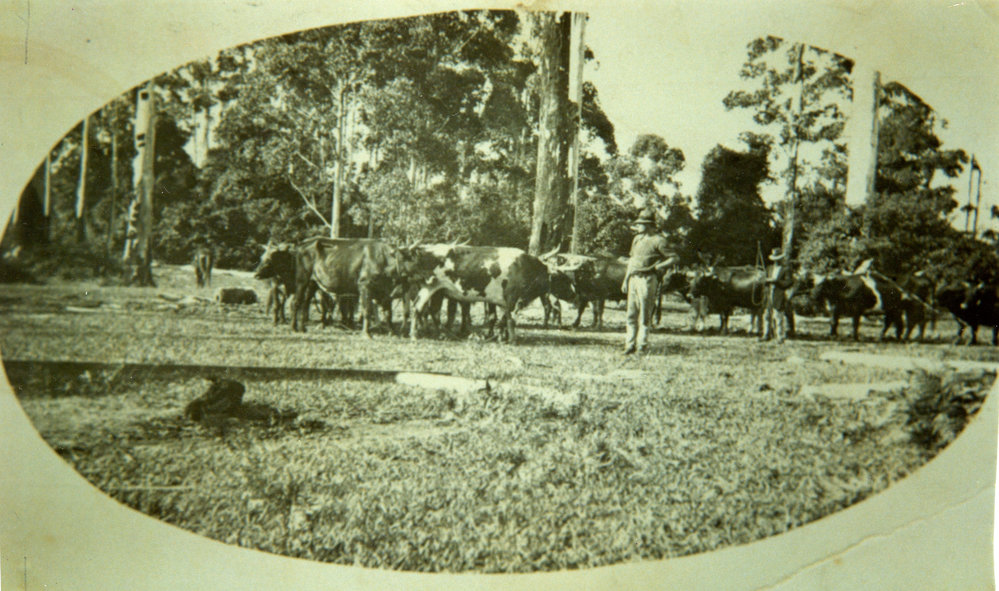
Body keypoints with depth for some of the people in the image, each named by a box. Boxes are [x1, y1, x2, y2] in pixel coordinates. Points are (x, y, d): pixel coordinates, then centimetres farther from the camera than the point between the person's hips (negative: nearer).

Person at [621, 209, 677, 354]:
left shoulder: (658, 240, -6)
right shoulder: (637, 238, 16)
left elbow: (673, 258, -7)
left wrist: (656, 267, -16)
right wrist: (626, 279, 18)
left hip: (647, 280, -7)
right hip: (633, 279, 7)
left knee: (644, 315, -3)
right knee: (631, 314, 6)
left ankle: (642, 346, 3)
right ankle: (630, 345, 11)